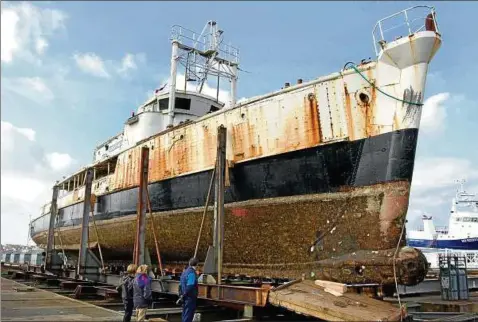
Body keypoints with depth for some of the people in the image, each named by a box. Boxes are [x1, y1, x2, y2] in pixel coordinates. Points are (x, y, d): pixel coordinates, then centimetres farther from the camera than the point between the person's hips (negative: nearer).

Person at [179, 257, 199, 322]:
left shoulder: (185, 272, 10)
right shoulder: (192, 273, -17)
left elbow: (181, 285, 16)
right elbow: (189, 286, -24)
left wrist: (181, 295, 20)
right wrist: (184, 295, -13)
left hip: (185, 297, 9)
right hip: (190, 297, -9)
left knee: (185, 314, 16)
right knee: (188, 316, -3)